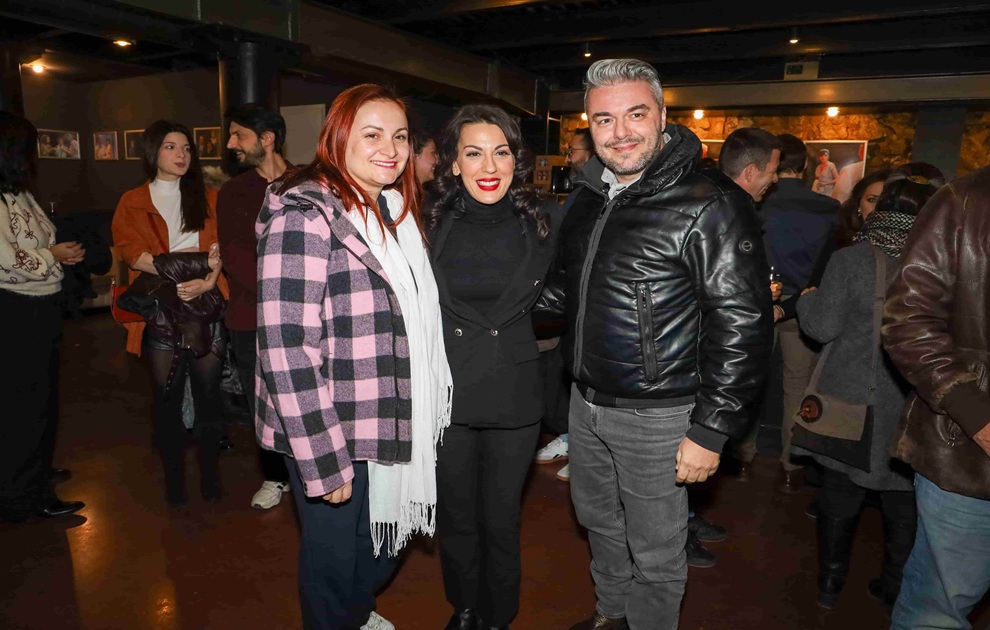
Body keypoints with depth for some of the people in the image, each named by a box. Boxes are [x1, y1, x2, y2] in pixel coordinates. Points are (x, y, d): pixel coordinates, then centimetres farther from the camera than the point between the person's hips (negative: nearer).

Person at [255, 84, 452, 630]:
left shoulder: (394, 209, 8)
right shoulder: (304, 214, -18)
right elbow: (286, 348, -23)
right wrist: (323, 460, -22)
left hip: (393, 419, 8)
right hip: (330, 430, -8)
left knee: (385, 542, 24)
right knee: (333, 551, 13)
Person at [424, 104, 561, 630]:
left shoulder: (544, 220, -5)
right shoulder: (431, 221, -5)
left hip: (514, 394, 0)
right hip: (445, 391, 1)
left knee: (500, 521, 13)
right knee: (455, 515, 17)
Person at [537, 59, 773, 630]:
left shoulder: (710, 204, -17)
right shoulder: (591, 198, 7)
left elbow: (743, 324, -18)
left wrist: (711, 431, -18)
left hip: (657, 415, -7)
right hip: (587, 402, 8)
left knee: (653, 552, 11)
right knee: (599, 522, 25)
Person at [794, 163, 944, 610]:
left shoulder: (851, 260, -13)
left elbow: (822, 327, -11)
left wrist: (807, 300, 7)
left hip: (853, 403, -1)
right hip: (913, 407, 1)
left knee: (840, 492, 14)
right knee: (904, 498, 18)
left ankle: (830, 582, 28)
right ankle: (897, 588, 33)